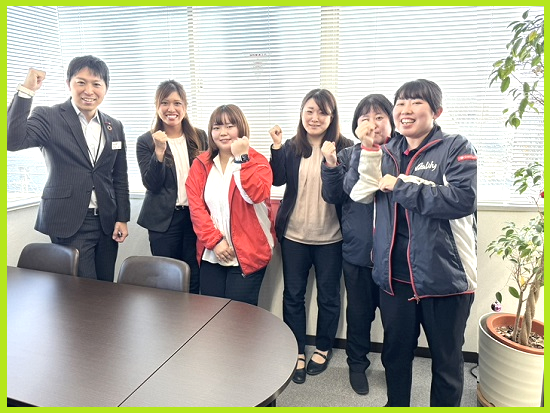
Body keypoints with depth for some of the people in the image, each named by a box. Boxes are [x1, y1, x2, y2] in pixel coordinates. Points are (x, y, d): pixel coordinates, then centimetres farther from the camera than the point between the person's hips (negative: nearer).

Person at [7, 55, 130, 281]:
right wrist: (26, 91, -22)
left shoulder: (114, 127, 10)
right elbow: (13, 140, -22)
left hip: (107, 222, 5)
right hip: (70, 223, -4)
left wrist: (122, 218, 7)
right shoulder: (49, 118, -3)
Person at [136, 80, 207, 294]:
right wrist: (159, 151, -21)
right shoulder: (146, 141, -2)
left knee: (194, 280, 7)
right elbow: (151, 185, -9)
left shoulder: (199, 137, 5)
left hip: (195, 215, 2)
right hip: (164, 220, -2)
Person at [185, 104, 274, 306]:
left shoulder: (257, 161, -2)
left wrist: (242, 158, -21)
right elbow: (196, 207, -1)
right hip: (210, 255, 3)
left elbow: (257, 195, -21)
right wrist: (215, 241, -10)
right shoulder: (200, 164, 6)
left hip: (247, 255, -3)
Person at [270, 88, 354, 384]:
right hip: (294, 235, 2)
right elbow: (277, 179, -10)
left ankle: (323, 348, 36)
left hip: (330, 237, -2)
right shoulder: (291, 147, 3)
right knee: (293, 295, 11)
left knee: (328, 296, 13)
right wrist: (277, 147, -19)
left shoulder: (344, 147, -5)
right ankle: (297, 352, 30)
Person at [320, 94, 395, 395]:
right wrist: (331, 164, -17)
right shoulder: (348, 155, 4)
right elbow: (334, 196, -1)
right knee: (359, 312, 16)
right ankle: (357, 363, 38)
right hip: (357, 249, 1)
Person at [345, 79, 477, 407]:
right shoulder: (387, 153, 10)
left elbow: (462, 198, -22)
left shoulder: (456, 148, -5)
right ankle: (396, 404, 43)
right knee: (395, 353, 21)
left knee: (447, 361, 14)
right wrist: (369, 149, -12)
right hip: (396, 274, 4)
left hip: (444, 274, -4)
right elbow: (358, 193, -1)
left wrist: (400, 186, -17)